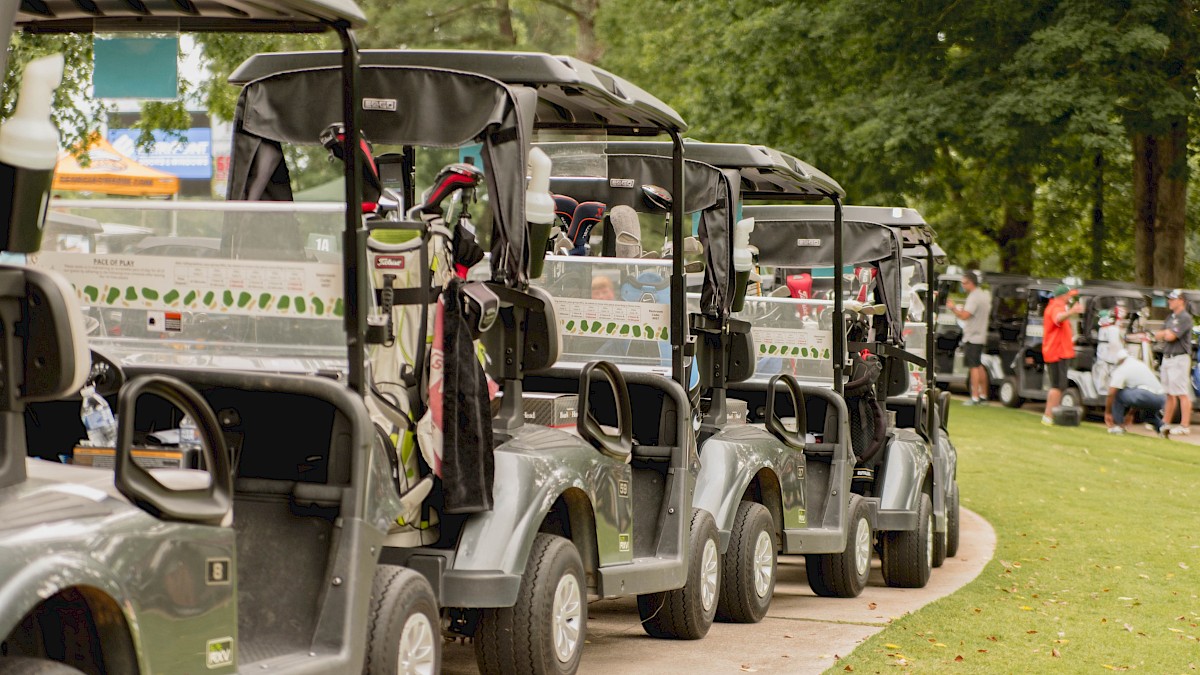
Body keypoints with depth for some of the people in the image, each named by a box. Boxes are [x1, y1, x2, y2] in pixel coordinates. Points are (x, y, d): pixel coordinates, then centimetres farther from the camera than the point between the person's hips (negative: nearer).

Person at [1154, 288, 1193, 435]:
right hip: (1167, 358, 9)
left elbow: (1170, 336, -19)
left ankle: (1185, 425, -12)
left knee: (1182, 394, -10)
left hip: (1179, 358, -9)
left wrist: (1167, 332, 2)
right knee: (1169, 393, 14)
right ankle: (1166, 423, 20)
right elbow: (1158, 336, 12)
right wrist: (1167, 332, -6)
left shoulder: (1185, 318, -11)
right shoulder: (1171, 318, 18)